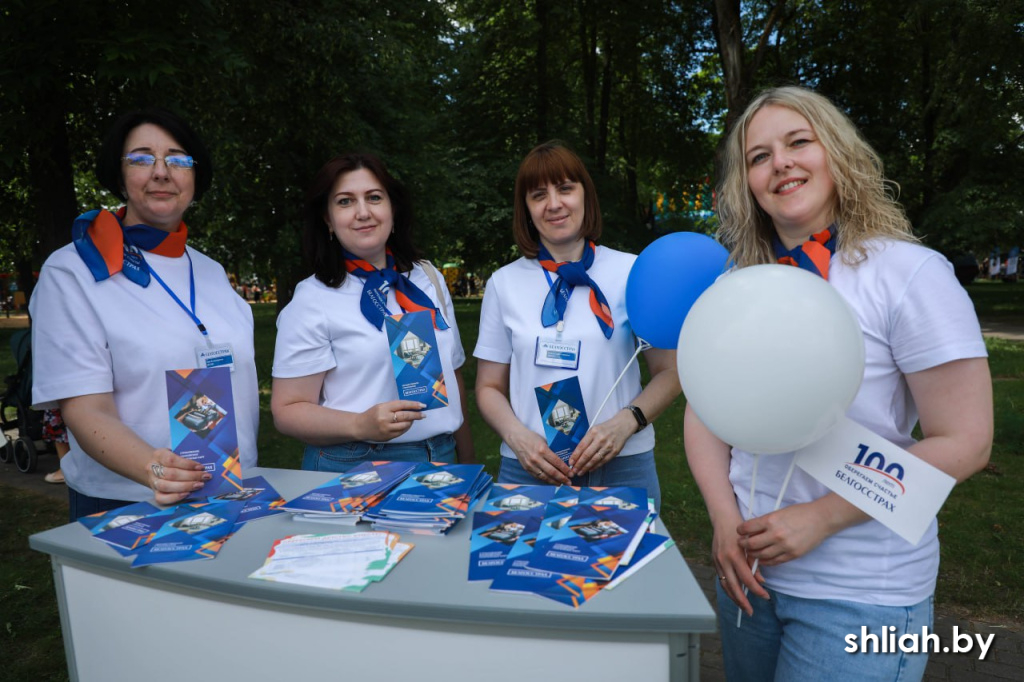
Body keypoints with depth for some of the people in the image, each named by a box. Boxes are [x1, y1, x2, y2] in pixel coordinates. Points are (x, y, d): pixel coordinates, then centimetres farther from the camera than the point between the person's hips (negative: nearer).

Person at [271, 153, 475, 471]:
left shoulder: (429, 278, 6)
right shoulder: (313, 300, -9)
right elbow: (288, 410, -10)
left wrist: (467, 459, 13)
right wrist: (361, 425, -27)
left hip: (441, 458, 4)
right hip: (354, 467, -4)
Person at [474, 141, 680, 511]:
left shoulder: (632, 272, 0)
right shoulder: (504, 283, 4)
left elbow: (669, 372, 3)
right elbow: (489, 387, 7)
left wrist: (625, 423, -14)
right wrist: (518, 436, -11)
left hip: (622, 466, 0)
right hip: (530, 470, 1)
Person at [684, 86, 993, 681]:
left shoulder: (911, 273, -12)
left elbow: (963, 443, -14)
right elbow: (703, 415, 5)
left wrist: (819, 518, -18)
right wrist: (725, 520, -9)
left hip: (862, 593, -4)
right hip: (750, 569, 5)